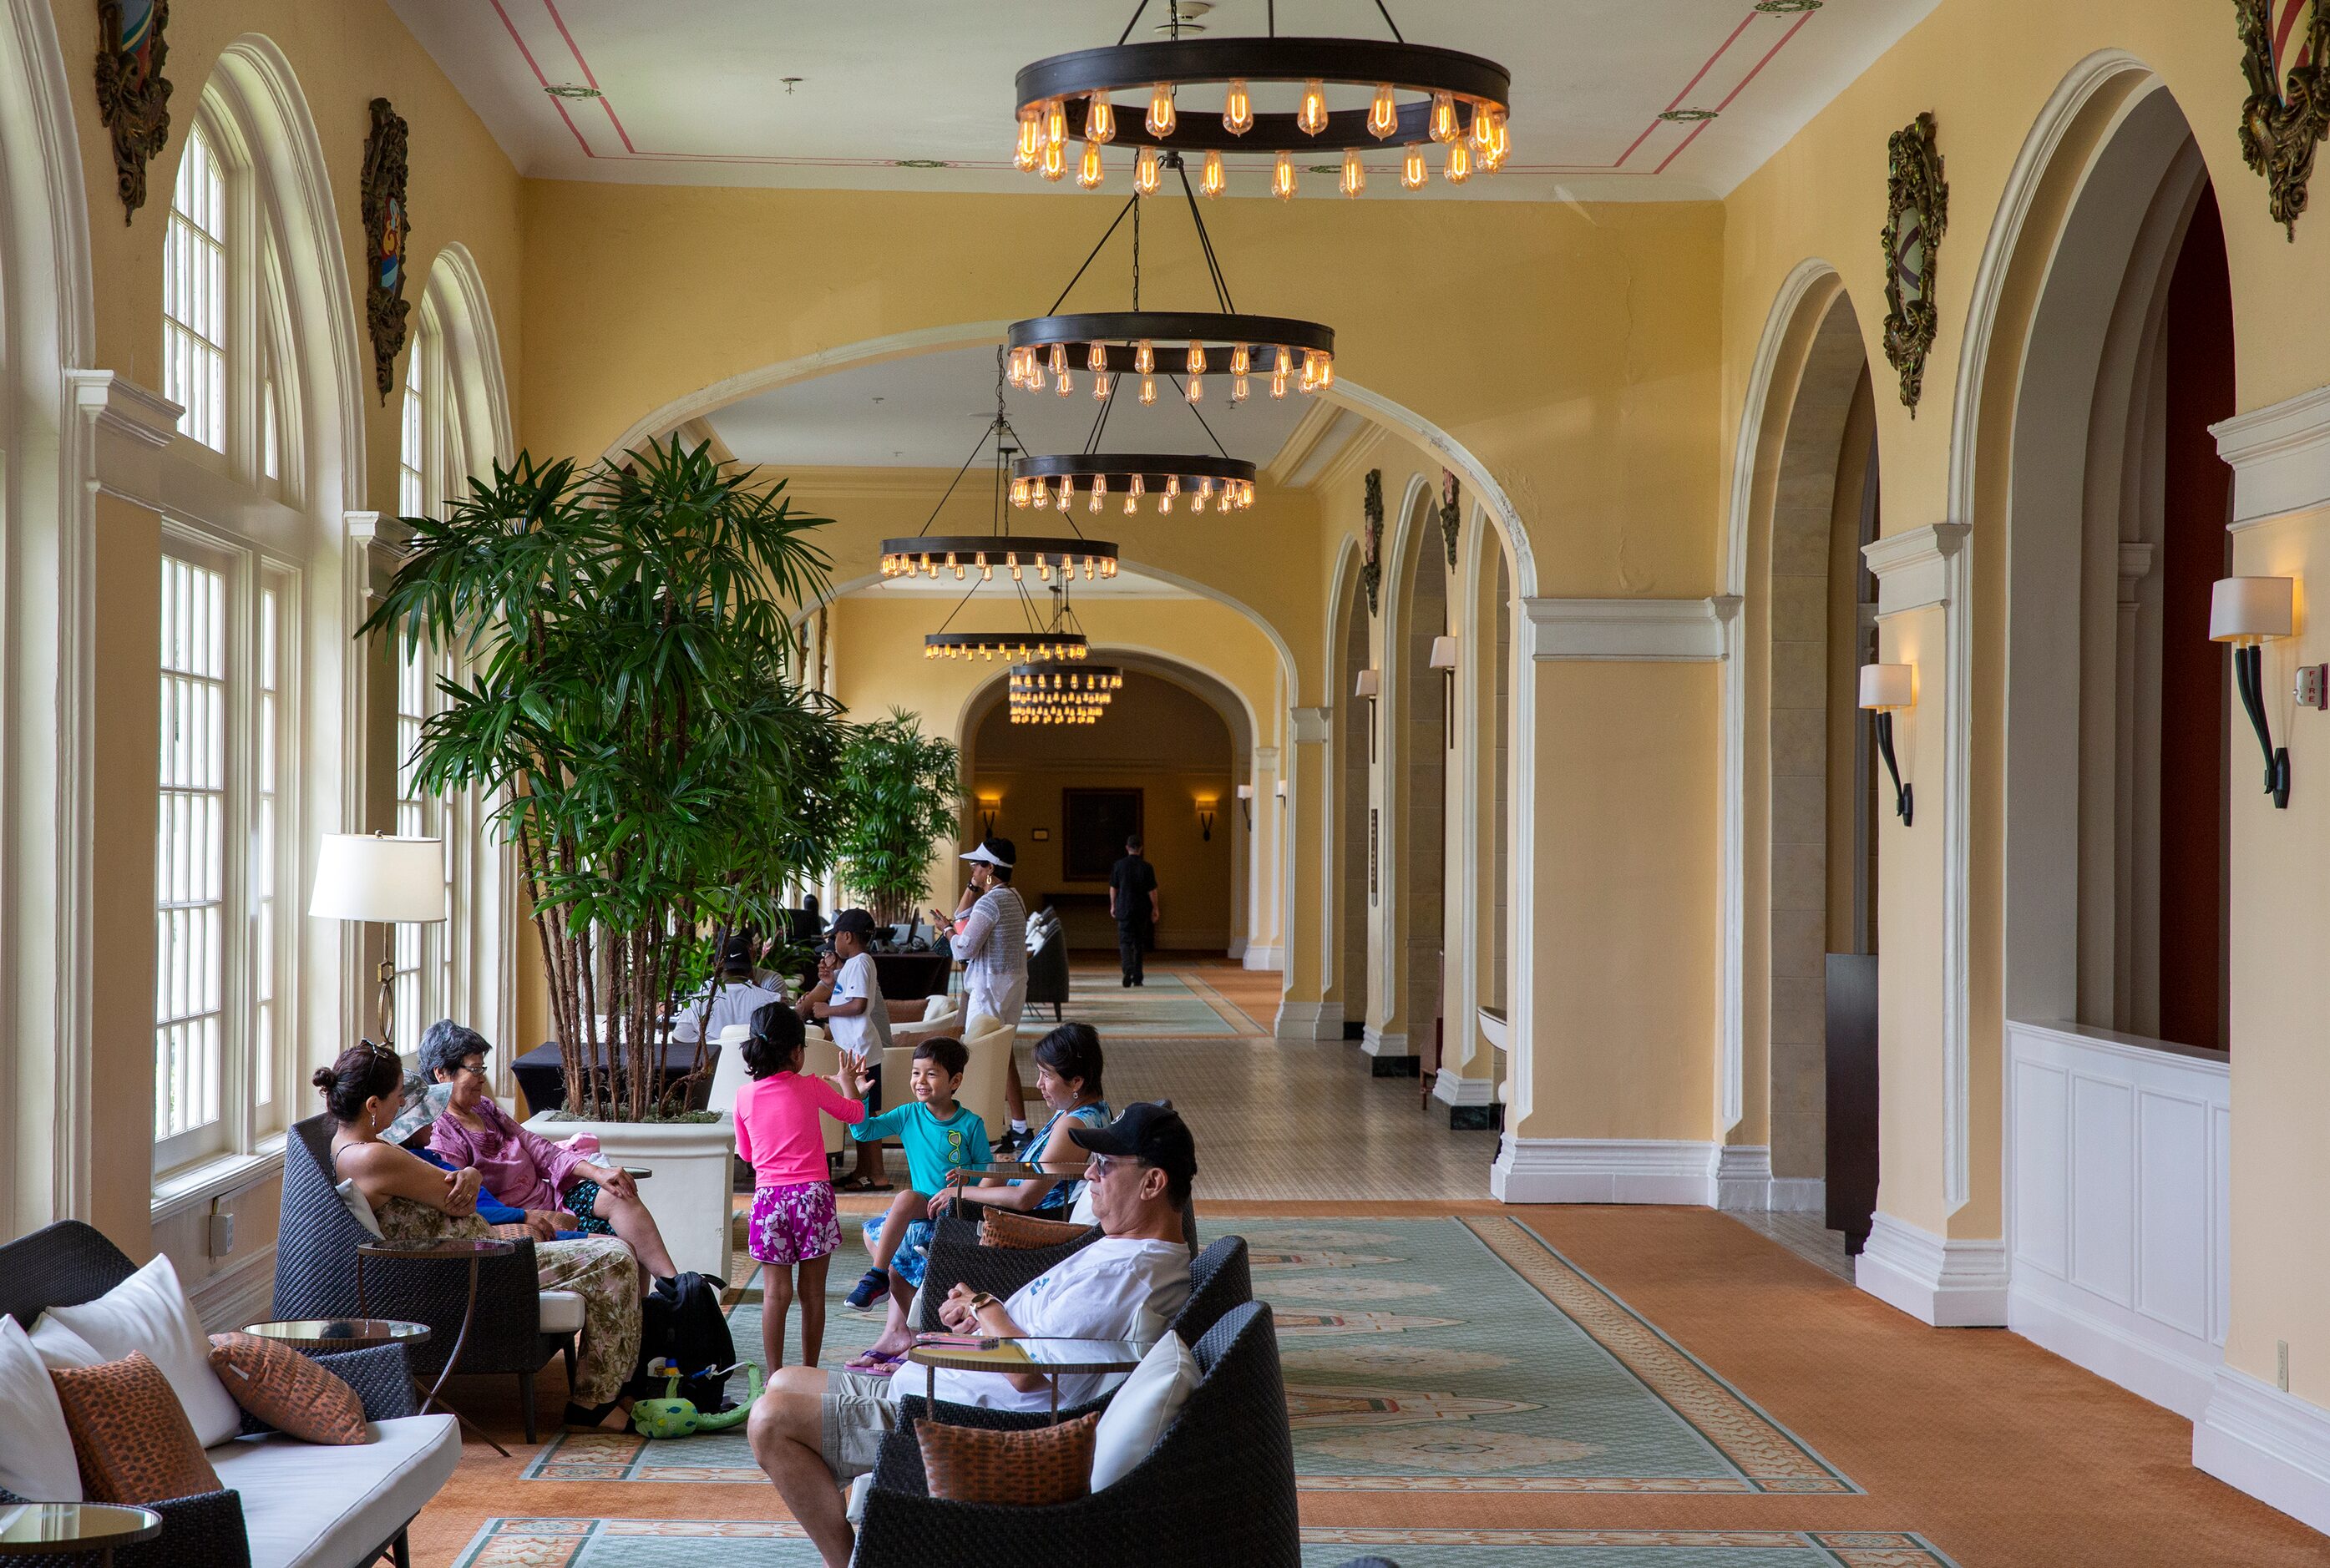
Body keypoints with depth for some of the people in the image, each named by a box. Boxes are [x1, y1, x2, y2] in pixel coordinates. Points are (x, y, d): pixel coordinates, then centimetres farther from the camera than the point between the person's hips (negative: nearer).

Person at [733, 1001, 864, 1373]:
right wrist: (845, 1081, 34)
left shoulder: (745, 1095, 2)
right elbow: (856, 1113, 16)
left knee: (776, 1293, 0)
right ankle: (810, 1373, 15)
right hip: (812, 1192, -1)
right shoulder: (811, 1088, -2)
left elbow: (745, 1154, 14)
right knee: (813, 1292, 8)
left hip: (768, 1196, 1)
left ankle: (775, 1376, -2)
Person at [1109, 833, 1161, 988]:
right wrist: (1155, 909, 6)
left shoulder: (1119, 865, -3)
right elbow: (1152, 891, -4)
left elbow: (1113, 888, 3)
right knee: (1139, 943, 13)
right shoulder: (1147, 867, -6)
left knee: (1125, 942, -1)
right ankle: (1138, 977, 17)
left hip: (1124, 909, -1)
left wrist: (1113, 906, 16)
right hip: (1141, 910, 1)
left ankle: (1128, 969, -26)